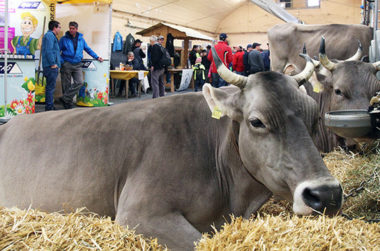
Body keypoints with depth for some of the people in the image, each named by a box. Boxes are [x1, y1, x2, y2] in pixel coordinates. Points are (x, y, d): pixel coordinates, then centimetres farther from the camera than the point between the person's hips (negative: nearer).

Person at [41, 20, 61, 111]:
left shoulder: (52, 36, 23)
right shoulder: (50, 35, -10)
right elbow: (48, 51, -20)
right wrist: (53, 63, -20)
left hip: (52, 66, 11)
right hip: (51, 66, -11)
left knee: (50, 86, 14)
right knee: (50, 86, -9)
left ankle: (49, 106, 21)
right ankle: (49, 107, -7)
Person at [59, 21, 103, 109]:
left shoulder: (81, 39, 11)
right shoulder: (64, 39, 1)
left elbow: (88, 49, 22)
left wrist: (97, 57, 17)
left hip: (77, 65, 3)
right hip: (66, 65, -2)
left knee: (79, 82, -16)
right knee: (66, 85, 0)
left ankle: (65, 98, -13)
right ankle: (68, 104, 10)